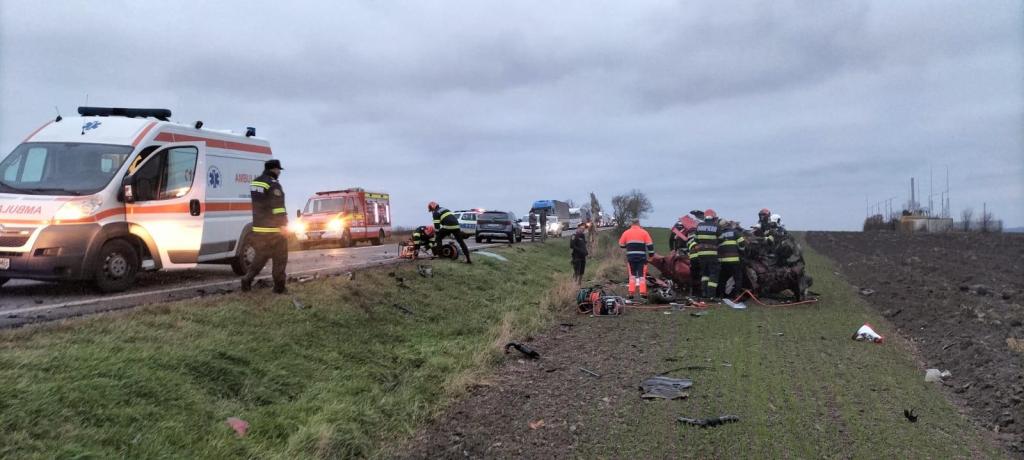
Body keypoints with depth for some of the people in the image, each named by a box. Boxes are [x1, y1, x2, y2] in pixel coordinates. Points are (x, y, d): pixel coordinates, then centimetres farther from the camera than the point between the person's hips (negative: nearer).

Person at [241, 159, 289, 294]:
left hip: (258, 228, 8)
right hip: (274, 229, -7)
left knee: (261, 255, 18)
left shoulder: (254, 183, 12)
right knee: (280, 258, 2)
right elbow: (278, 207, -20)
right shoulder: (273, 185, -14)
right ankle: (279, 287, 4)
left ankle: (247, 279, 3)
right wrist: (283, 224, -17)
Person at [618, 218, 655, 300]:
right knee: (642, 274, 4)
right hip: (641, 256, -2)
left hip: (630, 256, 2)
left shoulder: (626, 233, 6)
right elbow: (650, 244, -2)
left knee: (632, 274, 11)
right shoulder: (644, 232, 2)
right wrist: (651, 254, 5)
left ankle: (631, 292, 5)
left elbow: (621, 245, 11)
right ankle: (643, 292, 0)